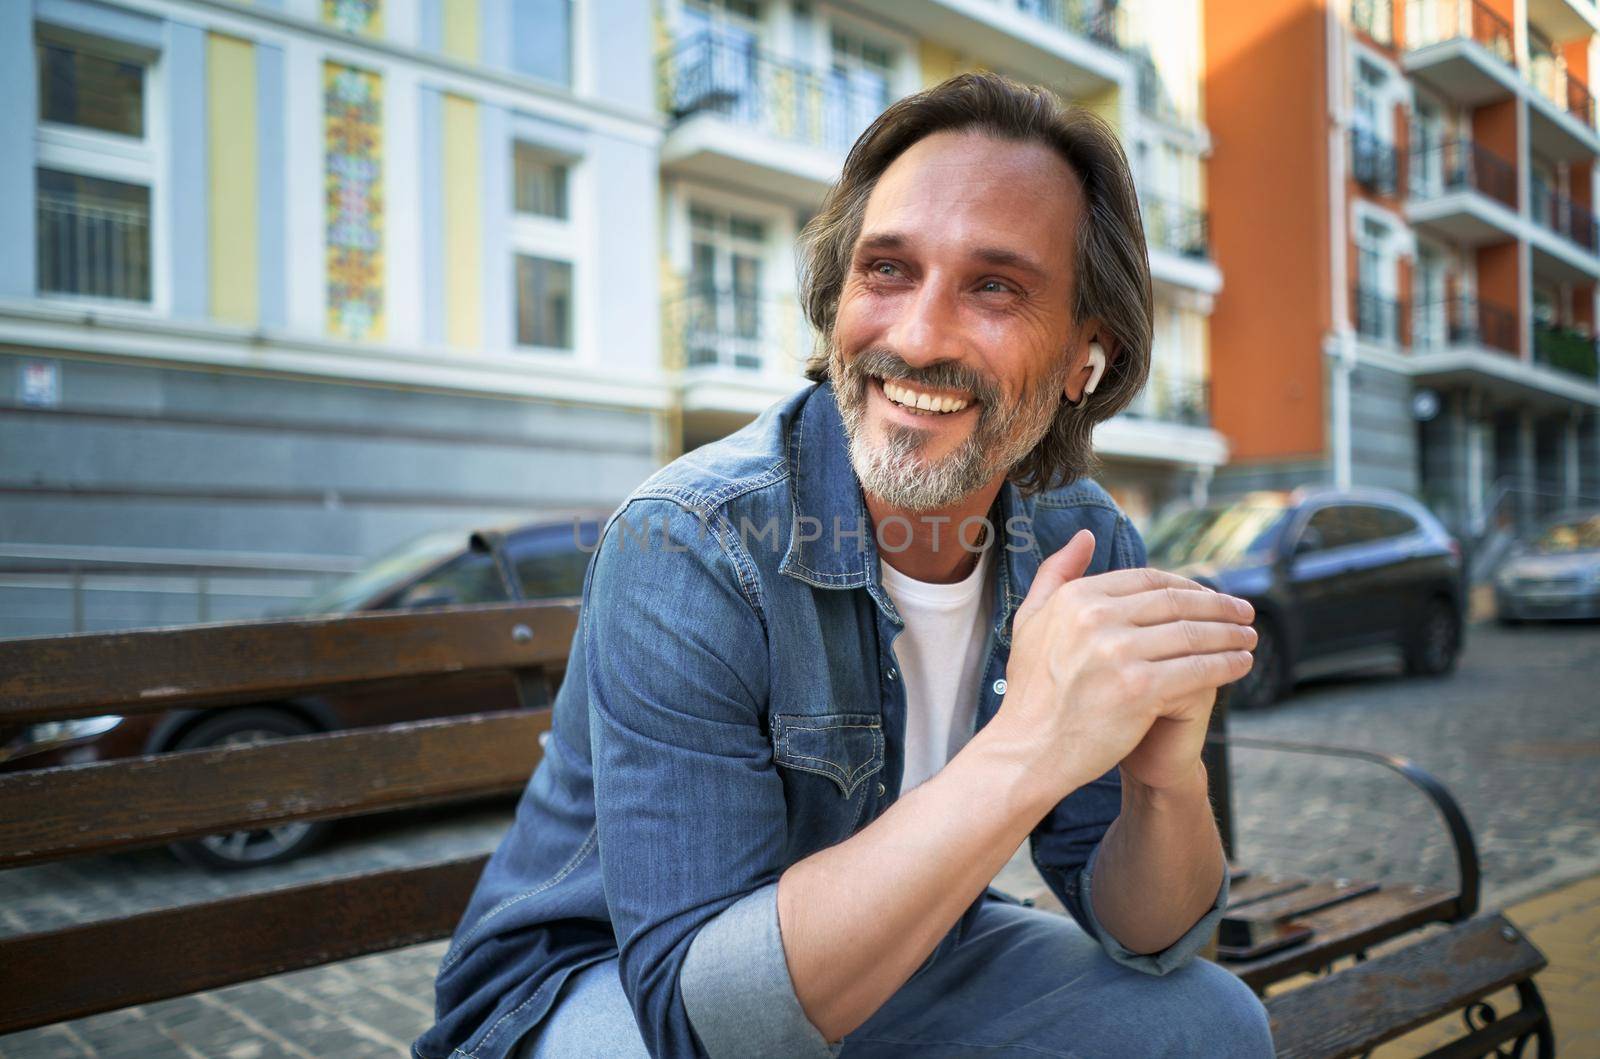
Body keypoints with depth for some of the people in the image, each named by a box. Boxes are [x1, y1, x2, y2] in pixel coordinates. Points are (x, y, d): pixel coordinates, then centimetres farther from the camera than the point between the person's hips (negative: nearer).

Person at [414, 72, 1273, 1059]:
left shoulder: (1086, 547, -12)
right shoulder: (685, 550, -29)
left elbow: (1140, 934, -8)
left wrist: (1167, 778, -31)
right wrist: (1024, 756, -43)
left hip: (895, 959, 4)